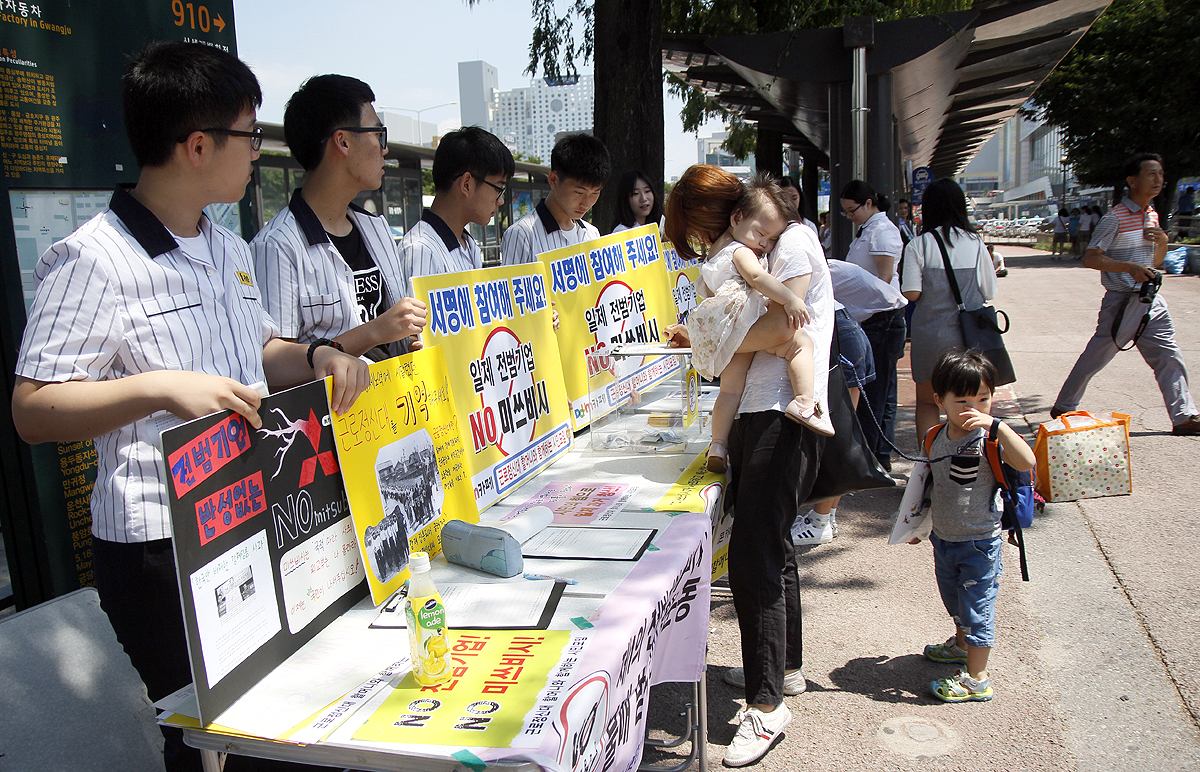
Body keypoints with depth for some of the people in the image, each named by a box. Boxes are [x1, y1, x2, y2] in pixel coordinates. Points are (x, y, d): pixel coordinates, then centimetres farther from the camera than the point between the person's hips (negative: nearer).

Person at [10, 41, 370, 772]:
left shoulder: (231, 250, 12)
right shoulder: (94, 260, -14)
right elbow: (32, 411, -15)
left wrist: (318, 355, 0)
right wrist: (160, 387, -30)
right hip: (162, 548, -7)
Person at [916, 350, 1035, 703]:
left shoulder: (988, 439, -21)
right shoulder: (934, 439, -4)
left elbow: (1026, 463, -39)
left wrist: (995, 423, -43)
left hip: (980, 544, -6)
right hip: (943, 538, 7)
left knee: (977, 609, 3)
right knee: (955, 601, 27)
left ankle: (976, 679, 17)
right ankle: (961, 644, 52)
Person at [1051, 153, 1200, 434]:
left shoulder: (1152, 216, 13)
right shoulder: (1115, 217, -12)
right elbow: (1090, 258, -17)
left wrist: (1163, 241, 1)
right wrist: (1130, 267, -25)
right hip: (1122, 302, -7)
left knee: (1169, 356, 3)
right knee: (1095, 358, 2)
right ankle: (1063, 407, 17)